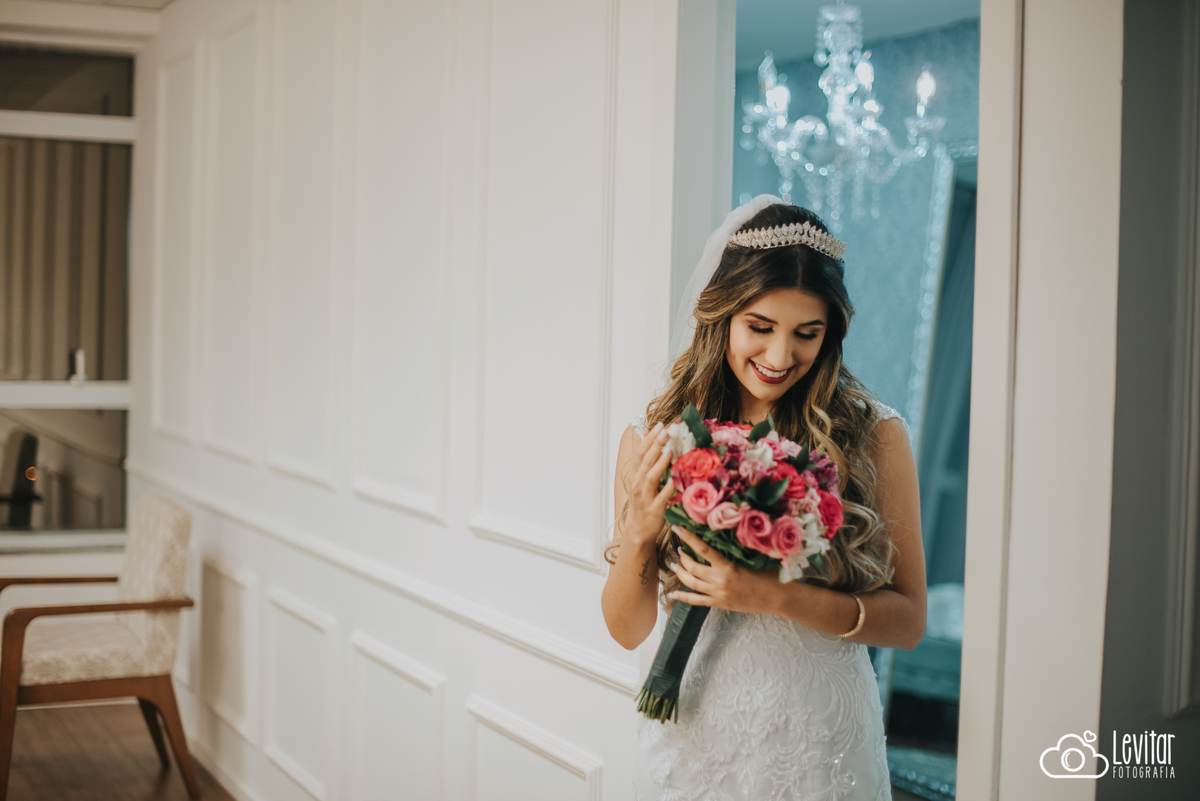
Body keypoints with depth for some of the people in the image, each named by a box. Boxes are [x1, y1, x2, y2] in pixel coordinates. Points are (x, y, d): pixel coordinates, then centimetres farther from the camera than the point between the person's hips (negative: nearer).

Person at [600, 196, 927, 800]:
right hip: (690, 742, 2)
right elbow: (627, 630, 2)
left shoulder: (873, 436, -7)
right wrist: (636, 534, -17)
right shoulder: (652, 441, -2)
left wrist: (774, 596, -20)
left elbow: (906, 620, -7)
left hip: (819, 749, -1)